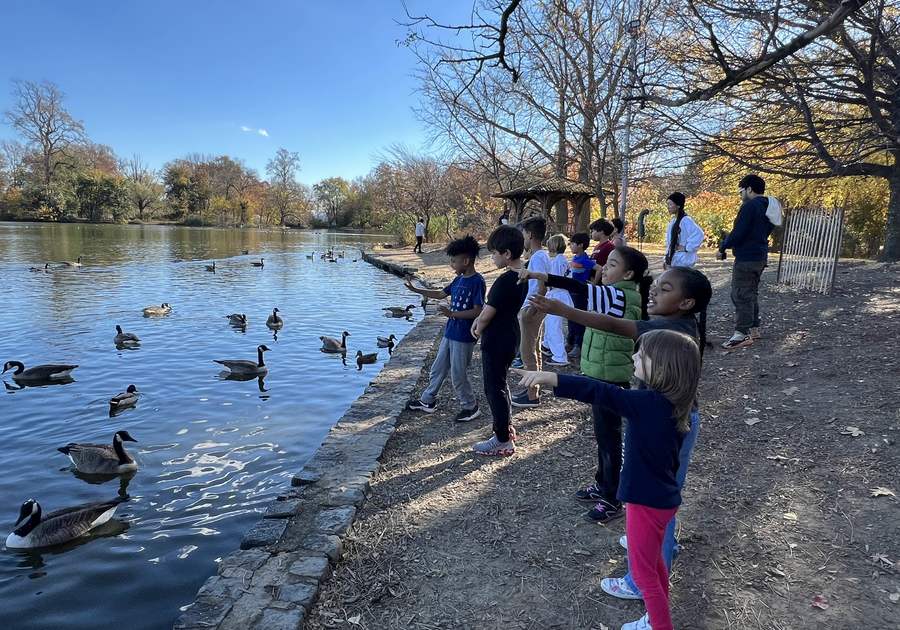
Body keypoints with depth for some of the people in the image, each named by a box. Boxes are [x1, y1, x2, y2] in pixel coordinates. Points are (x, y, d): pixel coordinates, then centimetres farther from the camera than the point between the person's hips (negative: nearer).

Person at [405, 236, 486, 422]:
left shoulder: (477, 282, -18)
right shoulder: (459, 279, 8)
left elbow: (477, 311, -22)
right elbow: (441, 294, 19)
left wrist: (451, 313, -25)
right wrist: (416, 290, 14)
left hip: (464, 337, -9)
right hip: (450, 333, 9)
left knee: (458, 374, 2)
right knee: (438, 368, 18)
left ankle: (470, 407, 20)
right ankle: (428, 401, 32)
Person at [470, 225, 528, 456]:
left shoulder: (505, 280, -26)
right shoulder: (523, 274, 3)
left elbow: (488, 314, -19)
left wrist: (479, 330, 0)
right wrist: (480, 319, 5)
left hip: (496, 341, -9)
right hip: (509, 337, 9)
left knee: (494, 388, 3)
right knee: (499, 383, 23)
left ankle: (503, 441, 14)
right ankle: (505, 427, 37)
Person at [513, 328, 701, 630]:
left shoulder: (648, 404, -28)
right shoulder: (672, 405, -1)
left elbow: (599, 392, -36)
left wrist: (549, 377, -40)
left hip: (647, 502, -9)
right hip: (663, 497, 9)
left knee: (643, 570, 10)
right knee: (654, 562, 26)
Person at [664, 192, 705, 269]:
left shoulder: (685, 220, -14)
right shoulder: (673, 221, 12)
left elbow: (699, 234, -25)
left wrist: (686, 248, -18)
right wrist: (666, 259, 15)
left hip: (682, 261, -9)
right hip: (672, 259, 9)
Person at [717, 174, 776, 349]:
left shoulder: (749, 206, -15)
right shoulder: (767, 207, 14)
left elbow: (738, 233, -20)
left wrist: (722, 248, -7)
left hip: (746, 258, -10)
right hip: (760, 257, 10)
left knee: (741, 295, -7)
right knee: (751, 294, 18)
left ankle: (742, 333, -7)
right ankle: (753, 328, 25)